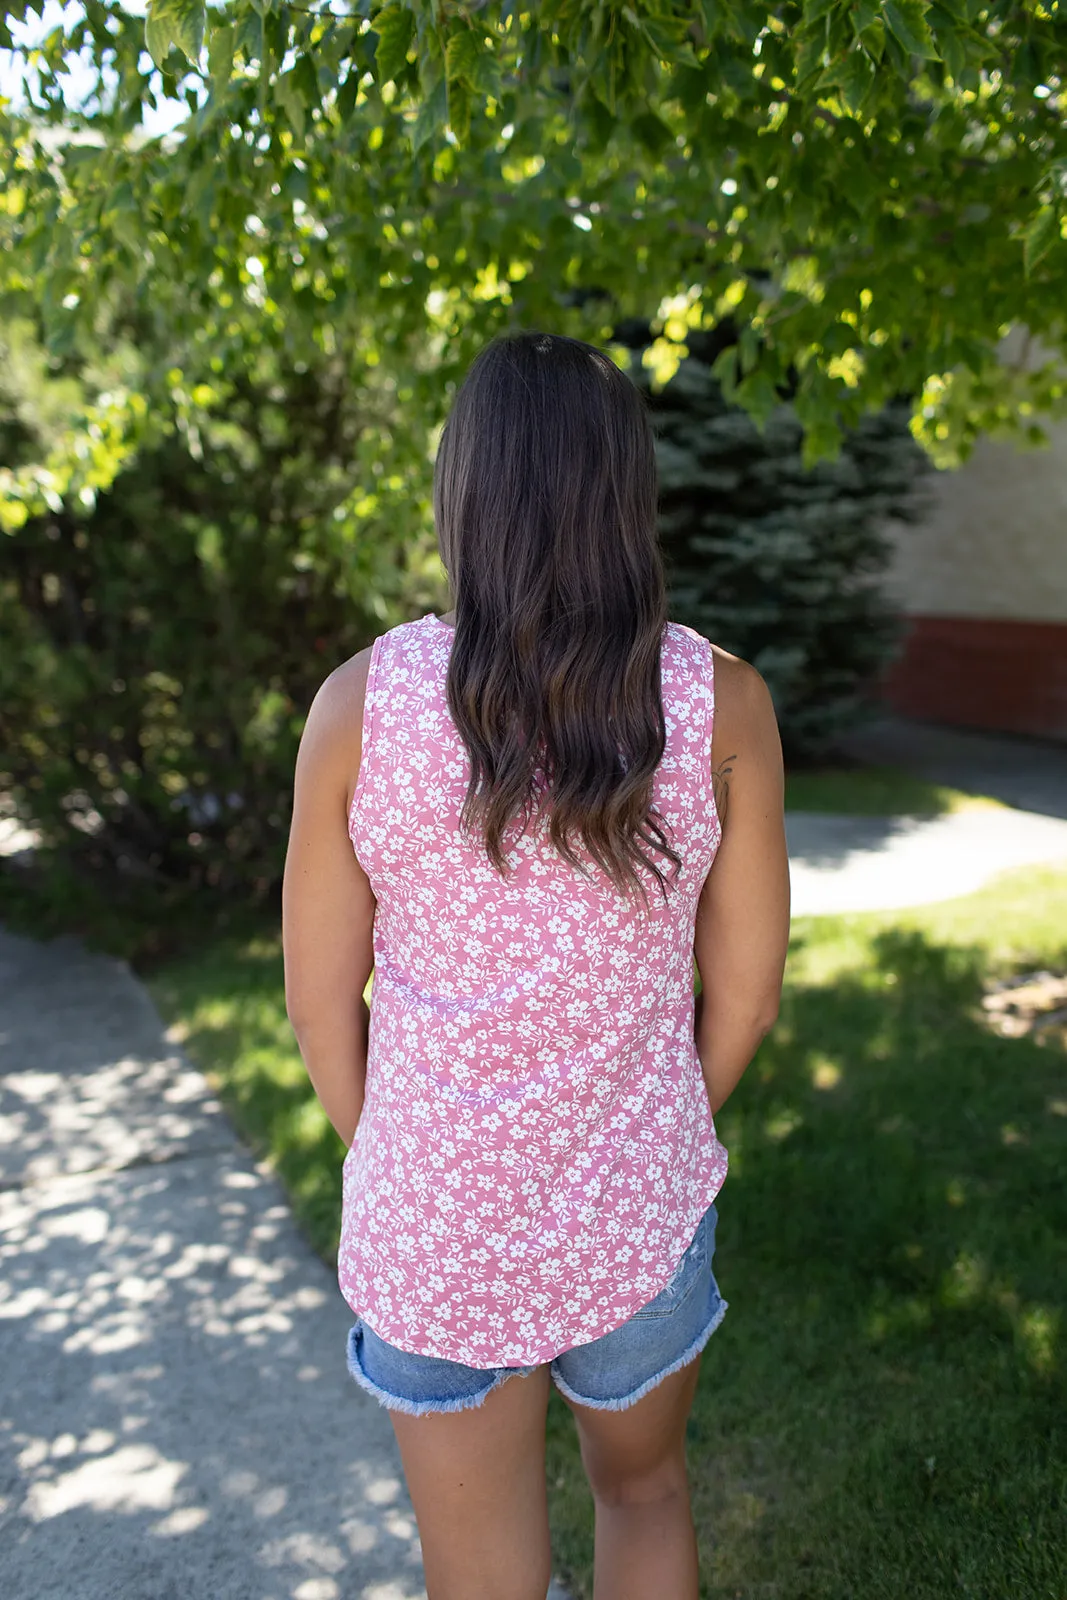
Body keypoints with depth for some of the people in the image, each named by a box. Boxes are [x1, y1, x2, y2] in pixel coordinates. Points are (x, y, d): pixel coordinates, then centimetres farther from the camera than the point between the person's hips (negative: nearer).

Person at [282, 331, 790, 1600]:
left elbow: (321, 1002, -7)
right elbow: (744, 992, -5)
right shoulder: (722, 702, -13)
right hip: (637, 1216, 1)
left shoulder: (361, 701, -15)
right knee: (644, 1491, 32)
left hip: (434, 1238, 0)